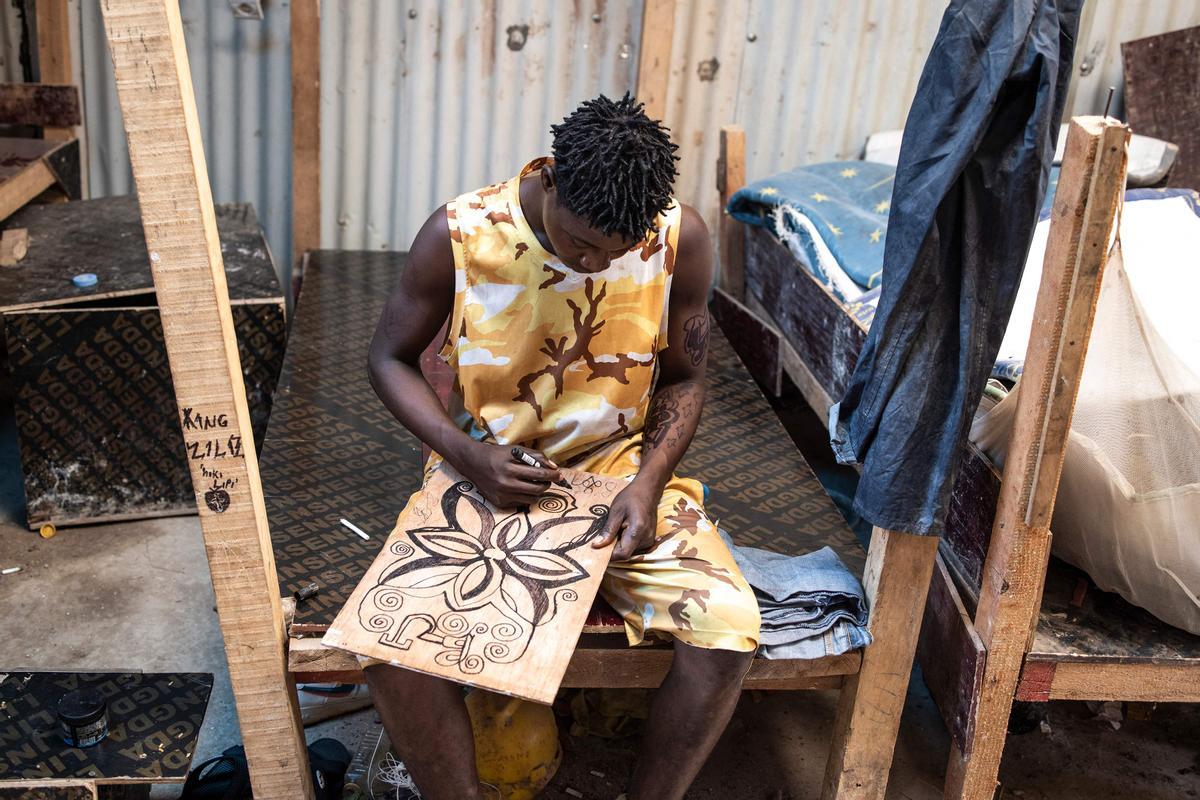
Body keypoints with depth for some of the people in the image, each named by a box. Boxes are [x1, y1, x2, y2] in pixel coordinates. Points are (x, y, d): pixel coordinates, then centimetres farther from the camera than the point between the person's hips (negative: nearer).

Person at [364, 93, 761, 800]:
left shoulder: (680, 237, -11)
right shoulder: (460, 234, -14)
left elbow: (684, 379, 2)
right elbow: (391, 357, -1)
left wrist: (648, 484, -15)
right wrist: (465, 453, -17)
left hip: (621, 465, 1)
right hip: (487, 469, 0)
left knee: (729, 630, -22)